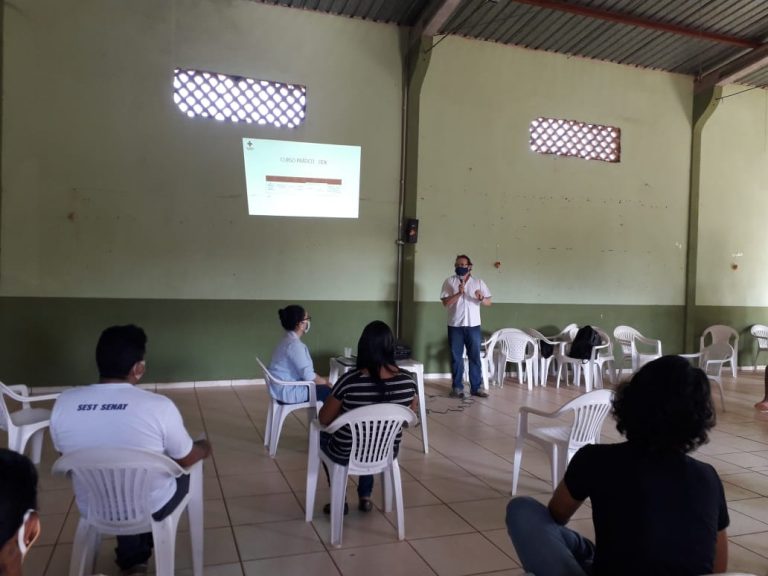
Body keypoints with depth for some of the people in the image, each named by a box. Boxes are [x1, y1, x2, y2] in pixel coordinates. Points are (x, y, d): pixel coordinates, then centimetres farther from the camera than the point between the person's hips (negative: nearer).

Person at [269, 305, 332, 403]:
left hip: (283, 388, 10)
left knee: (322, 384, 17)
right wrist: (326, 382, -6)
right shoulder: (294, 344, -22)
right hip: (288, 392, -10)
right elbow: (309, 376, -22)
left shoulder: (288, 340, 8)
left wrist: (323, 379, 8)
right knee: (328, 391, -5)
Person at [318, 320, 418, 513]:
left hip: (347, 455, -3)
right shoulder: (408, 380, -14)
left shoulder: (350, 380, -25)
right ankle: (365, 497, 37)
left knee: (323, 435, 31)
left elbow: (324, 419, -12)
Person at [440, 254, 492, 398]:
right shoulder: (449, 281, 1)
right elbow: (445, 303, -8)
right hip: (455, 326, -1)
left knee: (475, 357, 4)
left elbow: (488, 302, 4)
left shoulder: (479, 282, 5)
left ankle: (476, 387, 12)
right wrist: (459, 293, -20)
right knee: (456, 357, 4)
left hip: (473, 325, 1)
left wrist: (481, 297, -18)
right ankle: (457, 387, 14)